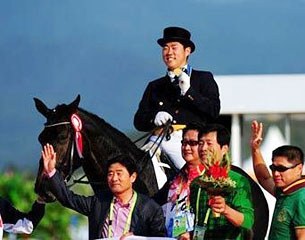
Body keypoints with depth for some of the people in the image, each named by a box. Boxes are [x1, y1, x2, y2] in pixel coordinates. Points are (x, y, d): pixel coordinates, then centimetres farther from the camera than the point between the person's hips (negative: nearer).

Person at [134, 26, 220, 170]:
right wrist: (154, 118, -3)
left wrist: (188, 91, -4)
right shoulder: (155, 87, 27)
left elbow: (214, 111, 4)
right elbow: (139, 121, 19)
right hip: (160, 141, 3)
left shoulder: (204, 79, 19)